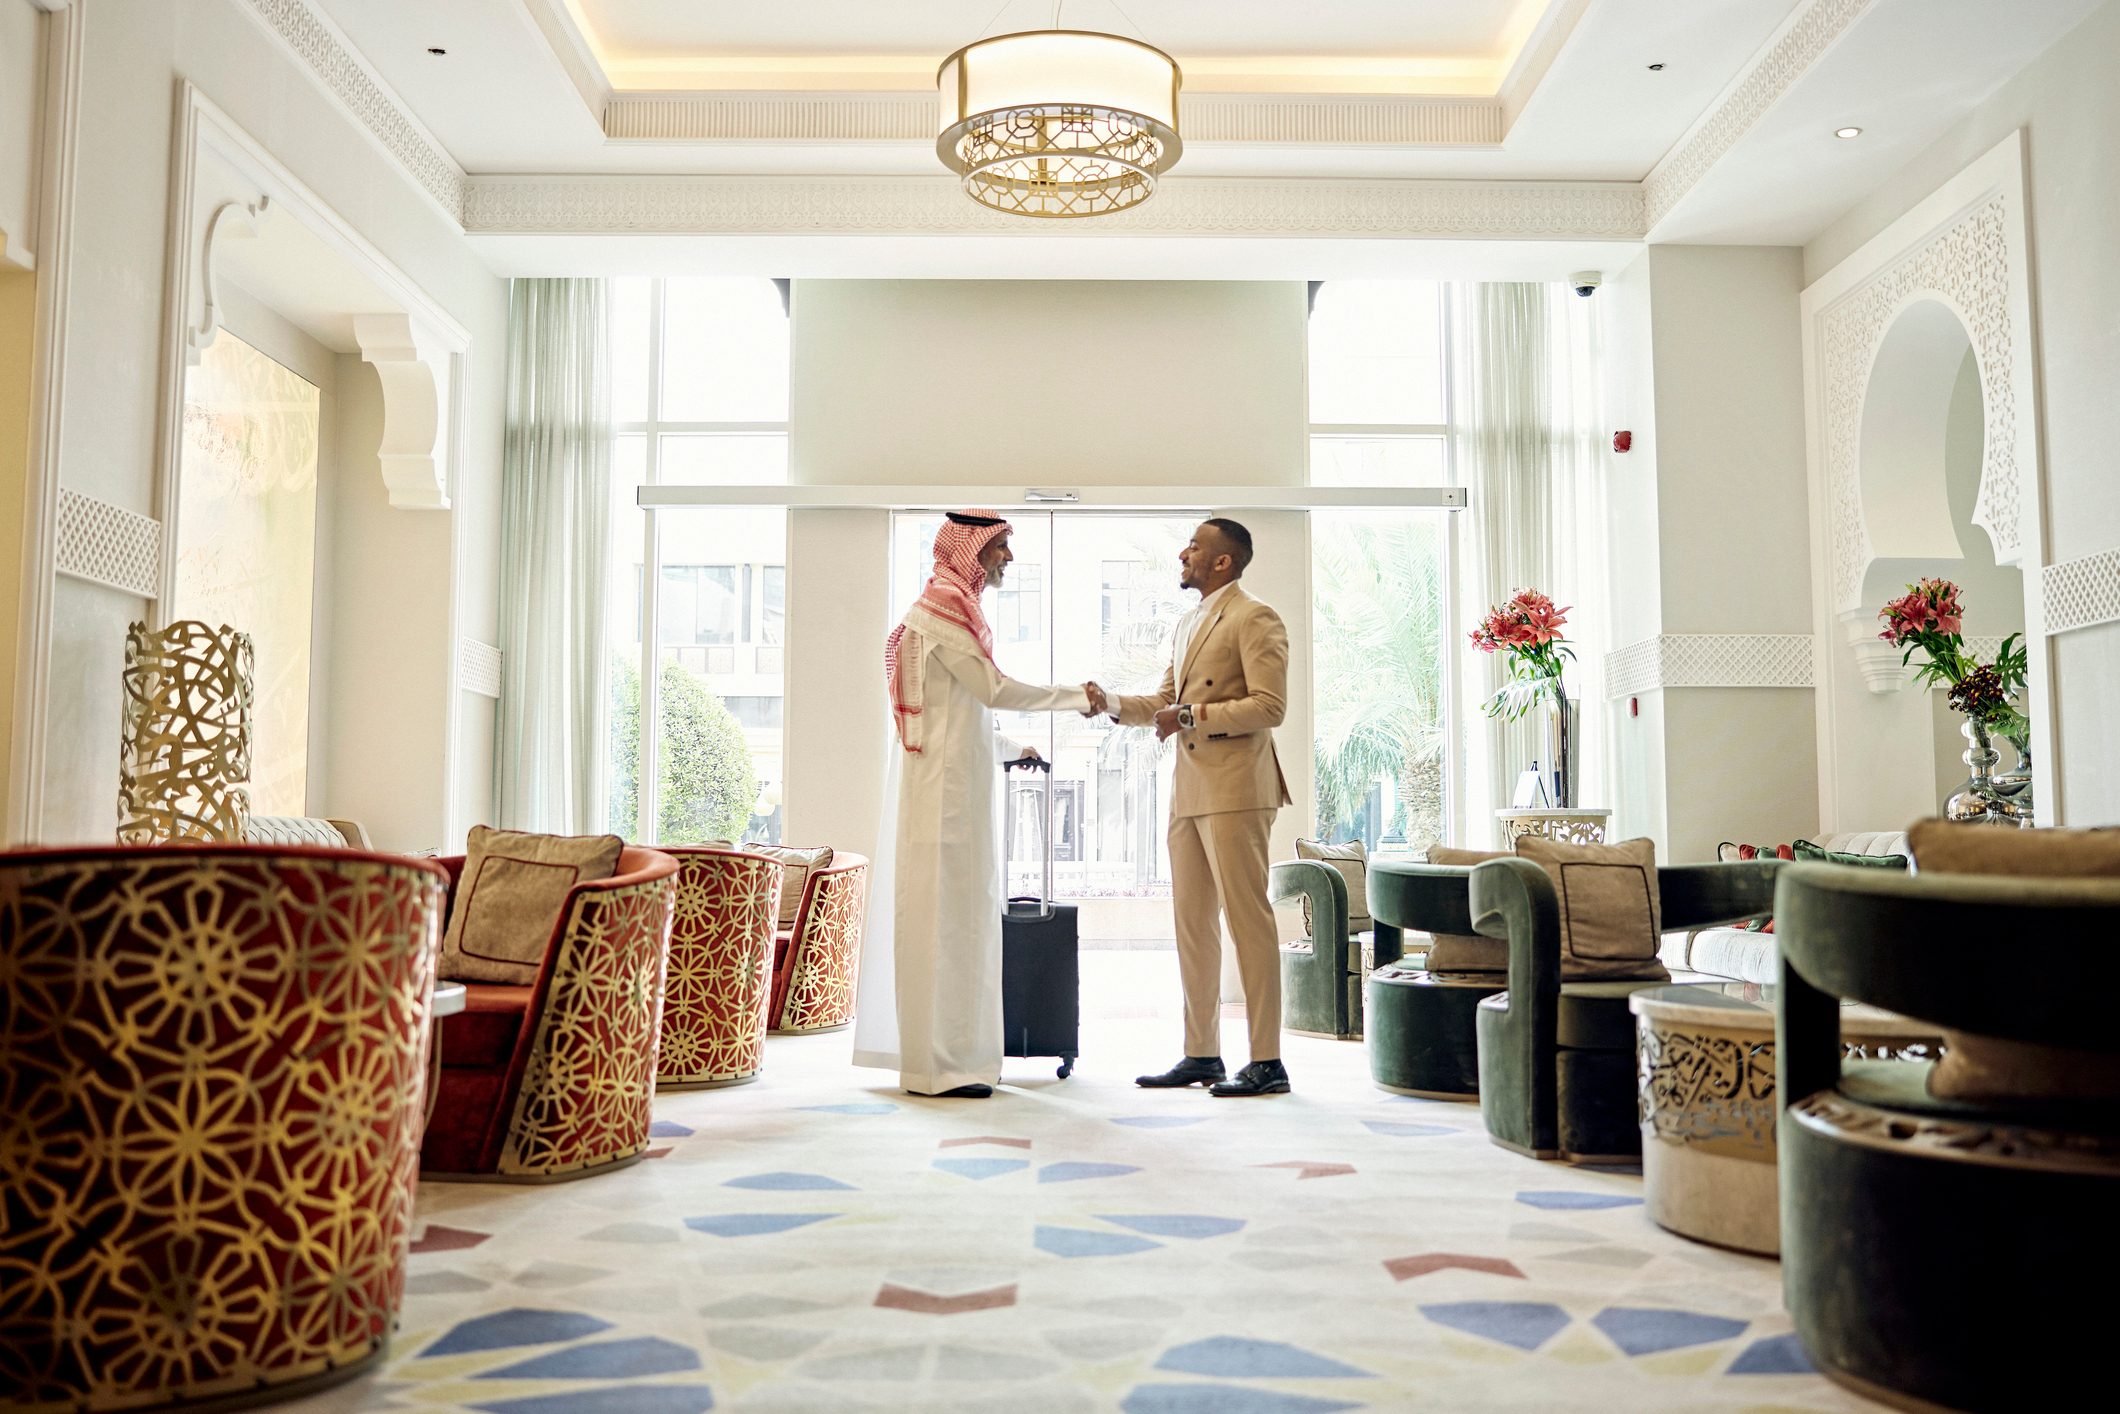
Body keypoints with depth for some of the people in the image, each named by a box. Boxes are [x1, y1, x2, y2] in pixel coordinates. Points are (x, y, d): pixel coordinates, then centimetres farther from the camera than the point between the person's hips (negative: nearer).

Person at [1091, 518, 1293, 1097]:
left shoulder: (1255, 619, -6)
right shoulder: (1188, 623, 21)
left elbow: (1270, 706, -15)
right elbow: (1165, 702, 24)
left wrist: (1194, 714, -17)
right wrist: (1111, 703, 8)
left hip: (1235, 788, -9)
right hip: (1189, 789, 9)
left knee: (1247, 919, -7)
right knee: (1192, 924, 11)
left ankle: (1267, 1061, -1)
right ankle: (1201, 1054, 19)